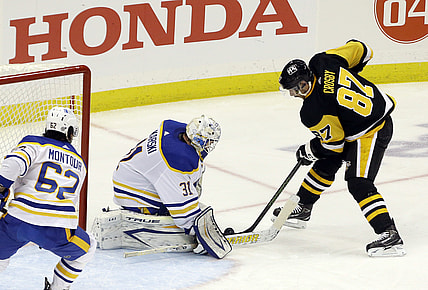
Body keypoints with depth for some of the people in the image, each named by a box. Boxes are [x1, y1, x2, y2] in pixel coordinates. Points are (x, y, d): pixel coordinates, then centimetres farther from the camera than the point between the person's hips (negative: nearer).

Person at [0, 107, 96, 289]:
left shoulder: (34, 144, 10)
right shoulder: (79, 164, 24)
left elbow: (15, 162, -12)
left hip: (17, 220, 0)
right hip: (56, 230, 0)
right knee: (86, 249, 29)